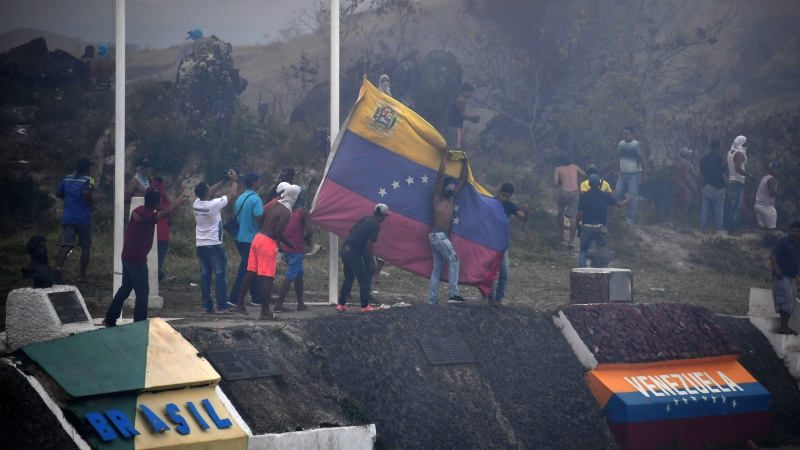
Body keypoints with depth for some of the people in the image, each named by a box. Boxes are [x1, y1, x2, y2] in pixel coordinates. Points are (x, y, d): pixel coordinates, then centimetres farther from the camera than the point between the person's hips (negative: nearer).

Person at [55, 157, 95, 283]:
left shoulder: (67, 179, 7)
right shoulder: (88, 180, -9)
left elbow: (58, 194, 16)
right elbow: (86, 192, -29)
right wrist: (91, 205, -14)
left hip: (67, 218, 4)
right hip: (83, 219, -3)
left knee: (66, 244, -4)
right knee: (85, 247, 11)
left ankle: (58, 266, -31)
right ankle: (82, 276, 14)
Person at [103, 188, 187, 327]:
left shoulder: (138, 210, 3)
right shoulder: (148, 216, -23)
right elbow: (168, 211, -31)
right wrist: (182, 195, -23)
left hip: (127, 256, 9)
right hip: (137, 259, -9)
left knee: (125, 288, 19)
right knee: (143, 292, -1)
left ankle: (110, 319, 23)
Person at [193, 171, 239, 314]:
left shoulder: (197, 204, 1)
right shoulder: (213, 204, -17)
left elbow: (210, 191, 19)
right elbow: (232, 195, -7)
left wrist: (223, 181, 19)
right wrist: (235, 180, 9)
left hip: (201, 246, 6)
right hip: (214, 246, -6)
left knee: (205, 276, 7)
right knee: (221, 275, -2)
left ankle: (207, 306, 6)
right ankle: (222, 306, -7)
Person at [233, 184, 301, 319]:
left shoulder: (273, 204, 9)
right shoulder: (286, 212, -15)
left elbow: (260, 219, 16)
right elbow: (278, 233, -20)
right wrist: (288, 244, -5)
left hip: (258, 237, 8)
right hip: (268, 242, -8)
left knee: (251, 273, 13)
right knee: (267, 277, -3)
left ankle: (240, 304, 18)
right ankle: (265, 311, -2)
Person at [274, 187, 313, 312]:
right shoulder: (303, 212, -8)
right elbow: (309, 231, -17)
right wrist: (307, 238, 4)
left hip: (286, 249, 7)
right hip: (297, 249, -7)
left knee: (299, 274, 20)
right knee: (290, 277, -7)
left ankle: (300, 304, 24)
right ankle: (279, 305, -12)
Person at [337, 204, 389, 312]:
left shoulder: (365, 219, 15)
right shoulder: (375, 226, -8)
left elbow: (351, 230, 22)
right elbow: (368, 245, -13)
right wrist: (372, 263, -6)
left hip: (345, 249, 8)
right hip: (353, 252, -8)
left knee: (349, 278, 18)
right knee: (364, 279, 1)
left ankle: (341, 304, 17)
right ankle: (365, 306, 2)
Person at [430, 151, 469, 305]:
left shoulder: (451, 198, 19)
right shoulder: (438, 197, 0)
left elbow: (462, 181, 26)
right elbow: (441, 174, -8)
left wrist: (465, 164, 25)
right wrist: (445, 156, -3)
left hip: (442, 236, 9)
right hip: (438, 235, -9)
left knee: (437, 268, 6)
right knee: (454, 261, -14)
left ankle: (432, 299, 5)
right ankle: (453, 295, -19)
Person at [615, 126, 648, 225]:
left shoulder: (636, 145, -13)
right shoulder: (621, 143, 5)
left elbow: (643, 160, -13)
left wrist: (644, 175, -16)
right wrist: (617, 171, 16)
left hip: (634, 174, -6)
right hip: (622, 174, 6)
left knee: (632, 196, -5)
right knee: (618, 194, 2)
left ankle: (630, 218, 0)